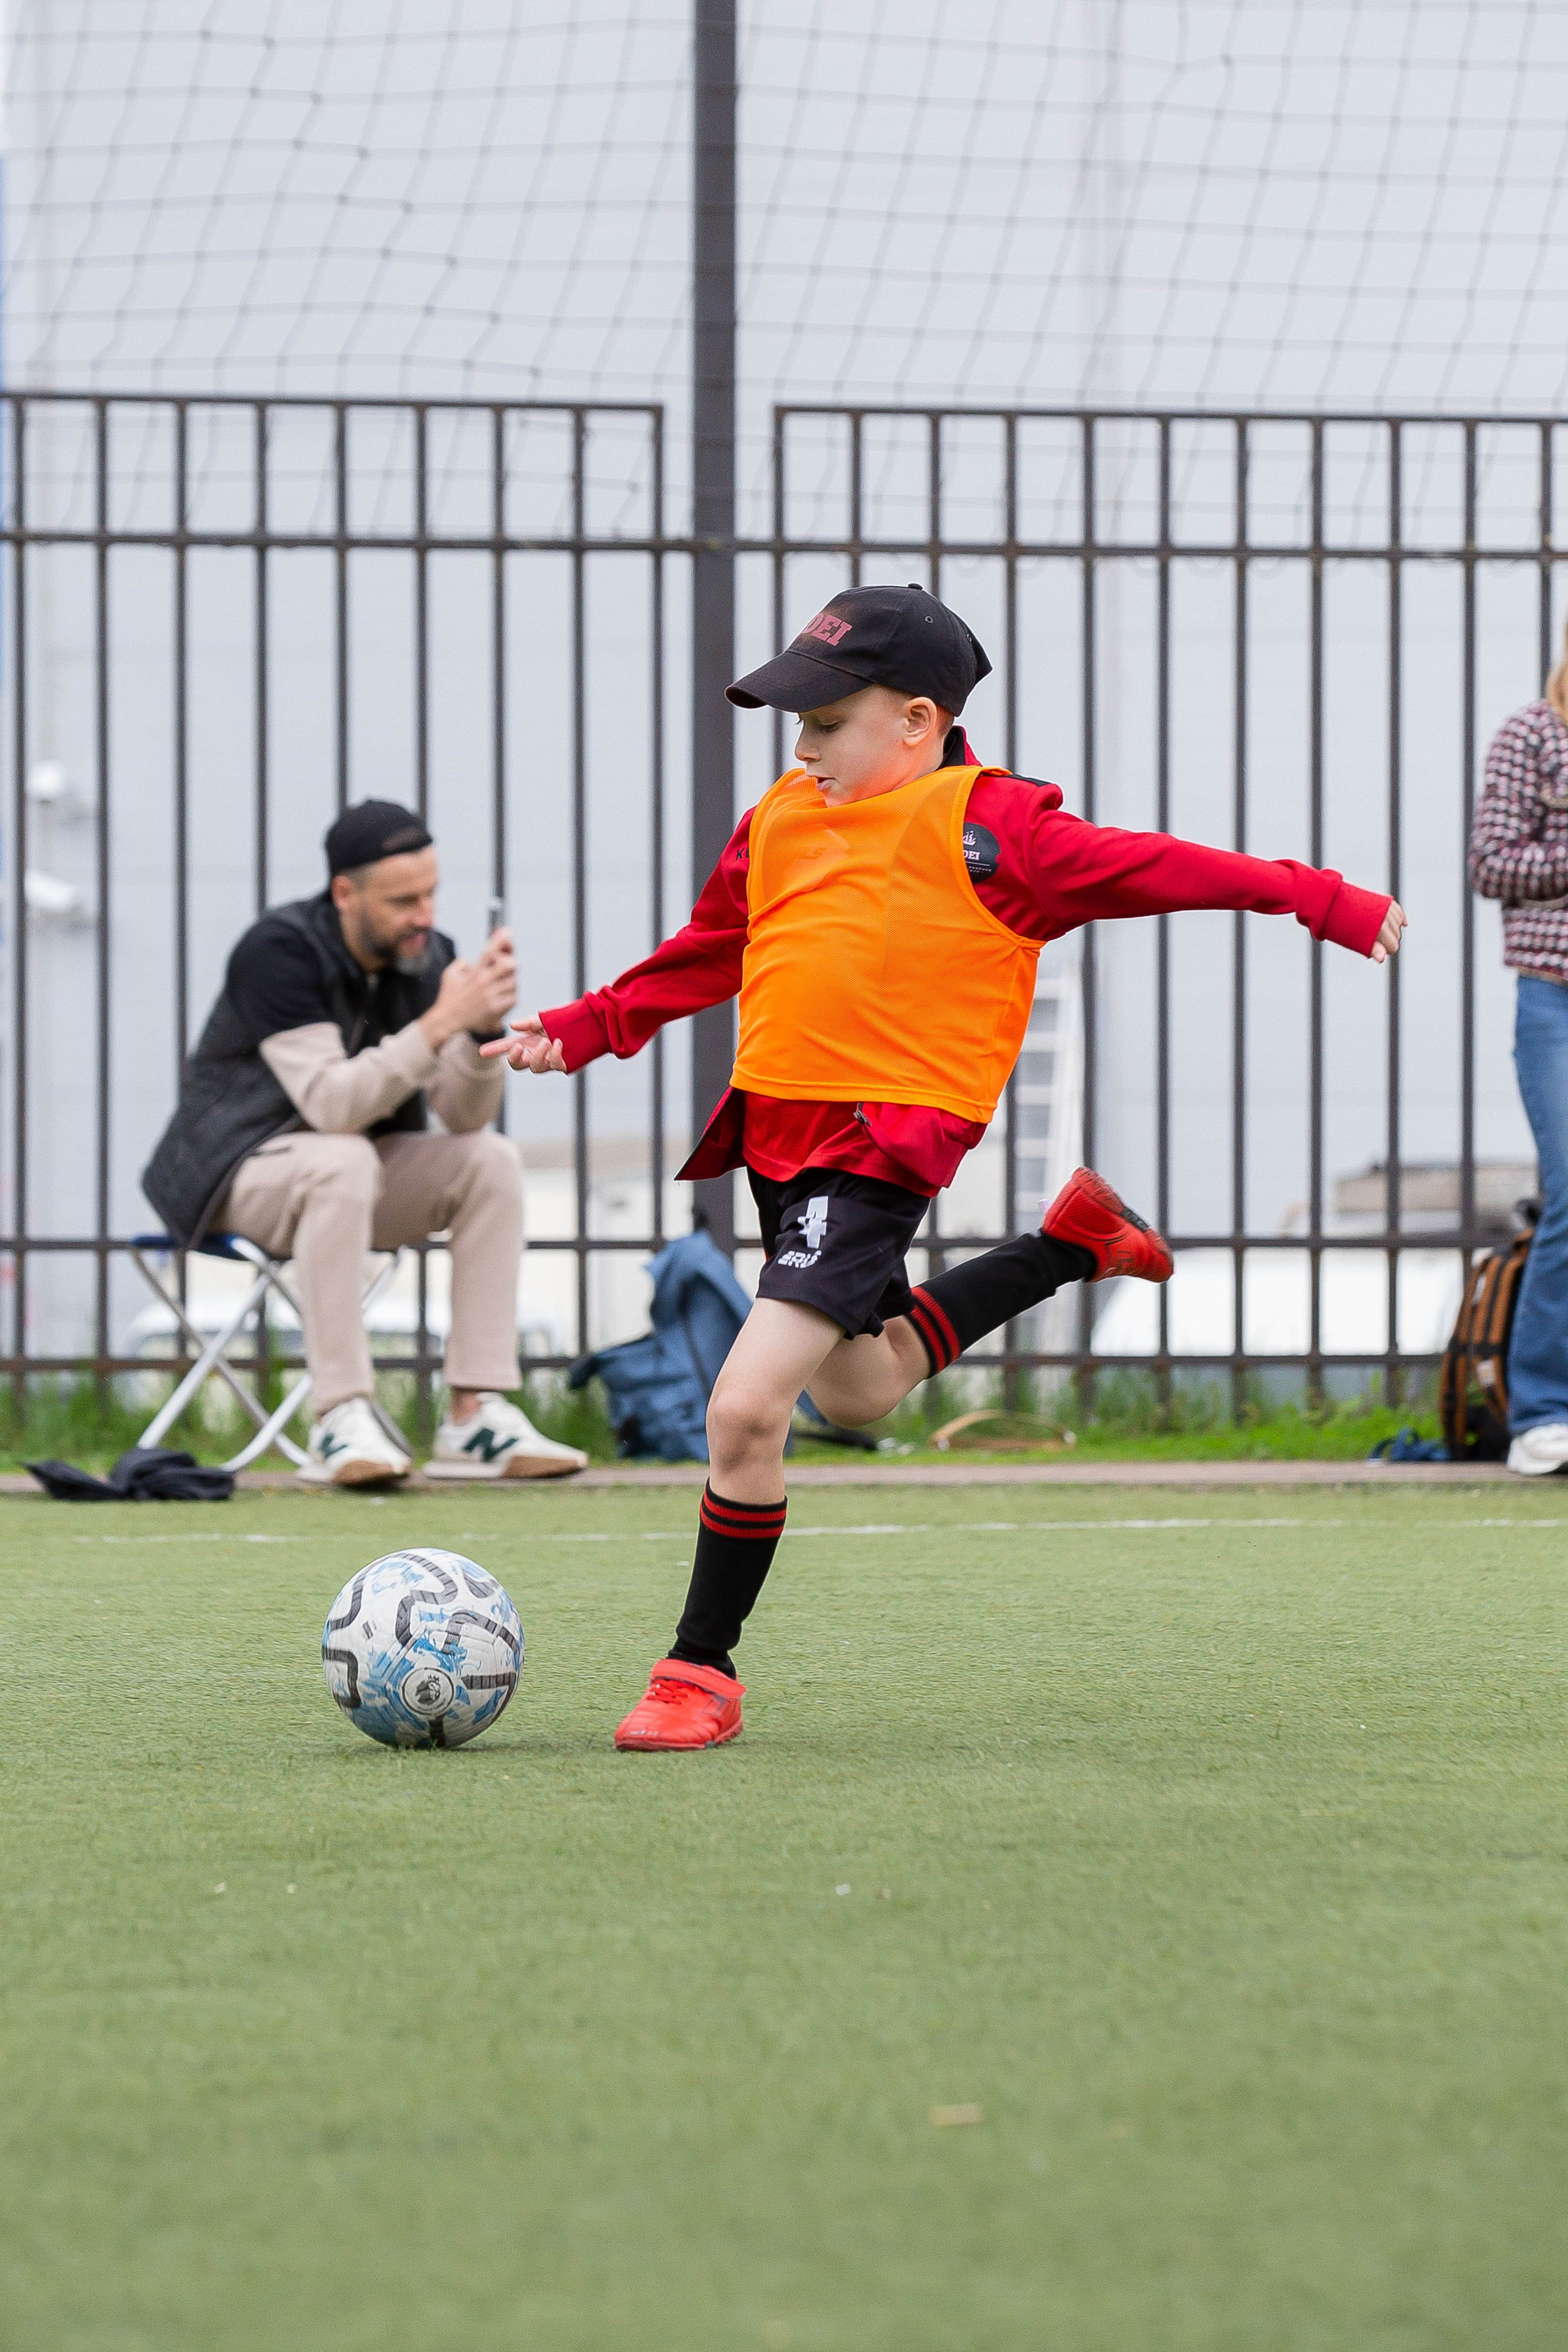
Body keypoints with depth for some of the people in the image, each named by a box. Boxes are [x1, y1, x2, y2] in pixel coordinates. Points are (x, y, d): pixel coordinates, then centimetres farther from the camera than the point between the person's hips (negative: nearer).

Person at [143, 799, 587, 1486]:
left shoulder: (429, 958, -3)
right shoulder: (280, 952, -21)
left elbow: (464, 1117, -9)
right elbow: (331, 1103, -32)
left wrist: (484, 1029, -27)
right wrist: (439, 1024, -38)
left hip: (355, 1172, 6)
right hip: (237, 1171, -6)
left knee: (491, 1159, -15)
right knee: (343, 1160, -36)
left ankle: (475, 1416, -19)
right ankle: (342, 1420, -37)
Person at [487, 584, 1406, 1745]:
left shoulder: (983, 825, -7)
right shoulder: (780, 822, 13)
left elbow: (1146, 867, -8)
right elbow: (708, 953, 26)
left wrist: (1320, 900, -12)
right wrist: (580, 1030, 23)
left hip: (882, 1148, -8)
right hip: (777, 1131, 9)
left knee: (747, 1408, -17)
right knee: (857, 1388, 26)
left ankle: (702, 1670, -4)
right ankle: (1074, 1240, 42)